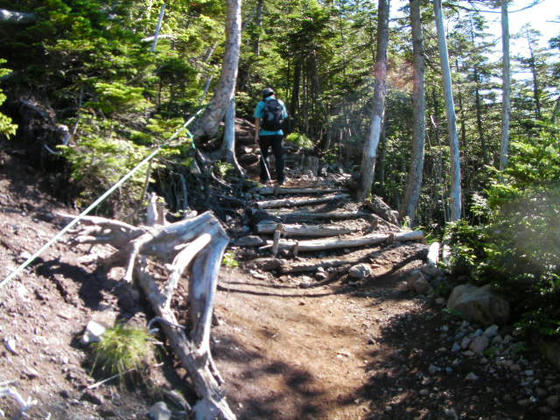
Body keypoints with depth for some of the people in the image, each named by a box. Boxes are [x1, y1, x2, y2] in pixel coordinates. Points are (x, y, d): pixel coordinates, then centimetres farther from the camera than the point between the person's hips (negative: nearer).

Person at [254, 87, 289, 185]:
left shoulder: (261, 104, -1)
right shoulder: (280, 103, 6)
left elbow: (257, 120, -8)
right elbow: (284, 118, 8)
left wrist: (256, 134, -9)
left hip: (265, 134, -1)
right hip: (278, 133, 1)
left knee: (264, 156, 12)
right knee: (279, 157, 5)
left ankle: (264, 178, 12)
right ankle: (280, 179, 2)